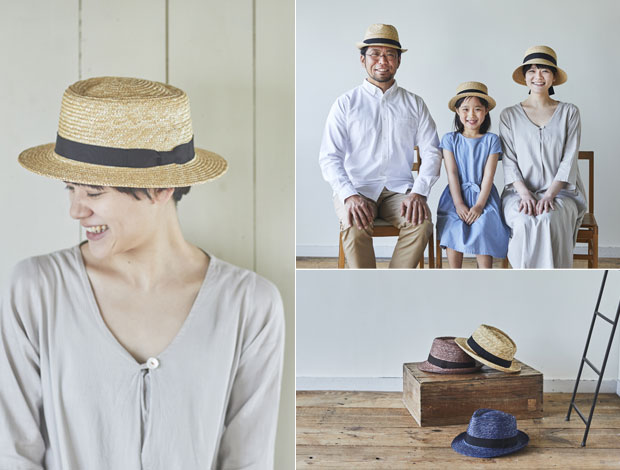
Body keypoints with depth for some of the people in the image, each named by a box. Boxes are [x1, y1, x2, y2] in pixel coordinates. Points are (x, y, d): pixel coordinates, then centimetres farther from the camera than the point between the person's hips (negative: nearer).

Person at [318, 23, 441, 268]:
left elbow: (431, 152, 7)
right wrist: (349, 196, -18)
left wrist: (418, 193, -12)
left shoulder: (415, 104, 13)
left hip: (399, 189, 2)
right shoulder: (346, 104, 7)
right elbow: (329, 157, 0)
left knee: (421, 221, -30)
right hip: (356, 188, -1)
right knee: (355, 226, -34)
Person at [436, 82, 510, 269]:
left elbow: (488, 175, -3)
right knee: (453, 228, -27)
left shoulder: (491, 140, 5)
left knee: (483, 228, -28)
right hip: (456, 195, 1)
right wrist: (459, 204, -13)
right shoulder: (450, 139, 7)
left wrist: (479, 205, -16)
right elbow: (452, 173, -1)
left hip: (483, 195, 0)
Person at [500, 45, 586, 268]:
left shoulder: (569, 112, 9)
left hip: (559, 192, 0)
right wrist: (525, 194, -14)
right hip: (520, 193, 0)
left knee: (548, 218, -35)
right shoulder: (509, 116, 10)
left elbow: (569, 160, 1)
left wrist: (549, 195, -15)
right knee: (525, 221, -34)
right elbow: (509, 163, 3)